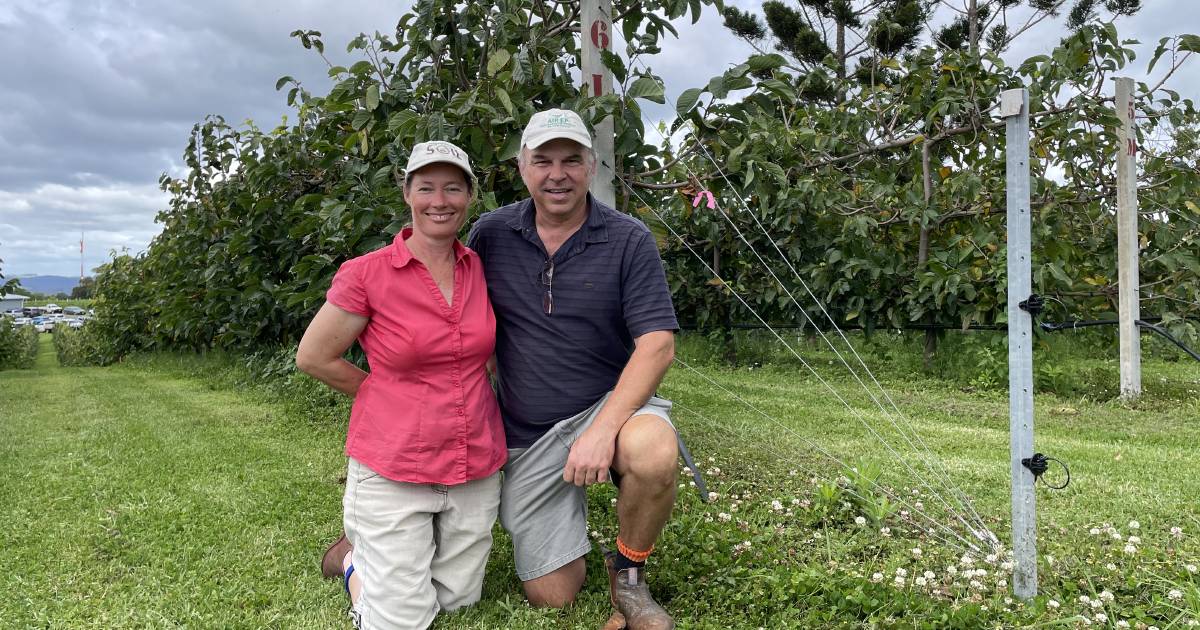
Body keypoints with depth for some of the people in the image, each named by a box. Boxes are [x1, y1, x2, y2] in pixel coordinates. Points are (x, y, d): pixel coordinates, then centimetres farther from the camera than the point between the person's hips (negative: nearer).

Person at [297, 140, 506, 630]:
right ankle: (355, 557, 32)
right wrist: (390, 399, 1)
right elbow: (313, 357, -4)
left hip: (476, 468, 5)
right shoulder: (366, 274, -14)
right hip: (394, 467, -4)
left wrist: (471, 397, 8)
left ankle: (375, 548, 42)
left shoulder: (480, 269, 0)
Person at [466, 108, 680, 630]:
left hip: (610, 403, -1)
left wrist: (603, 430, -27)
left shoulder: (629, 240, -9)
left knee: (653, 451, -38)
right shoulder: (491, 235, -2)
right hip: (527, 432, 2)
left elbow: (657, 345, -16)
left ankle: (628, 573, -7)